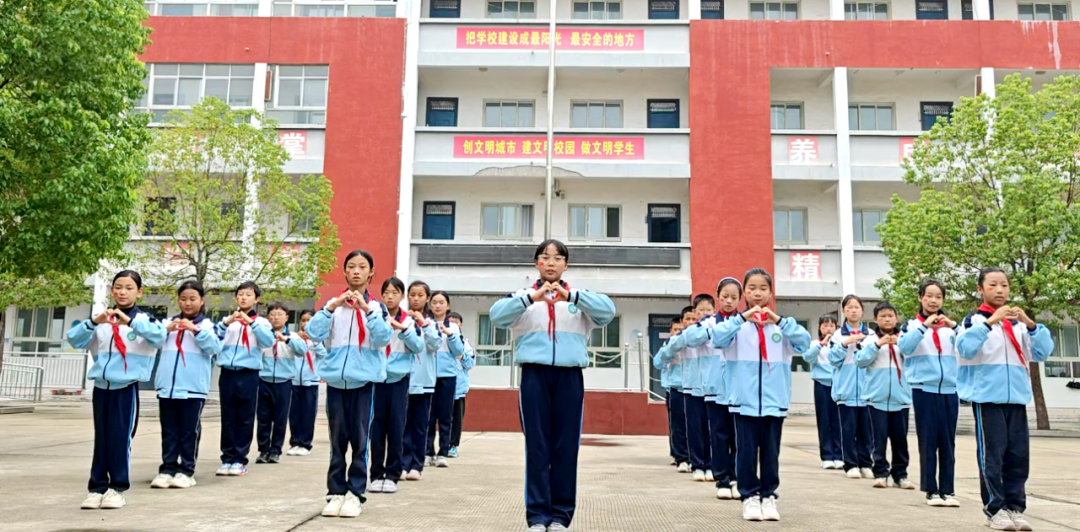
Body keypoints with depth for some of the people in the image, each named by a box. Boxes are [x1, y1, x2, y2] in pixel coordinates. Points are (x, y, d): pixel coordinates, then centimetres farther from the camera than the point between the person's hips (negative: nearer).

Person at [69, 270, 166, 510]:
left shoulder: (144, 320, 0)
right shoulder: (101, 321, 8)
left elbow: (159, 336, -20)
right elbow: (74, 339, -4)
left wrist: (131, 322, -33)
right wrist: (94, 322, -22)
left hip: (127, 386, -3)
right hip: (101, 386, 3)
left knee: (120, 438, -1)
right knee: (101, 438, 8)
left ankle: (117, 487, 9)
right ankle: (97, 487, 14)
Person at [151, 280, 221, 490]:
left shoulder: (207, 324, 3)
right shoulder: (169, 322, 14)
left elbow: (214, 347, -8)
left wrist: (196, 330, -19)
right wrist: (166, 330, -11)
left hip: (193, 388, -3)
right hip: (167, 386, 3)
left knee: (189, 431, 3)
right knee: (169, 431, 9)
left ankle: (186, 470, 9)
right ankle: (167, 469, 15)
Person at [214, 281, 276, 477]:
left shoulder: (261, 321, 7)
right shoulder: (227, 320, 14)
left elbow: (268, 341, -10)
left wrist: (251, 322, -18)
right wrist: (226, 323, -16)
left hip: (248, 374, -2)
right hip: (227, 373, 2)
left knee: (245, 419, 0)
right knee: (228, 418, 4)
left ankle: (240, 460, 6)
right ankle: (227, 458, 11)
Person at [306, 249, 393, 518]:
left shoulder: (377, 307, 4)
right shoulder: (333, 304, 8)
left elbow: (384, 338, -11)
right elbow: (314, 333, -6)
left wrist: (367, 309, -22)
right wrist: (332, 307, -18)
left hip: (363, 379, -1)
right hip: (336, 378, 1)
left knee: (359, 439, -1)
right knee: (337, 440, 5)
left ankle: (355, 493, 7)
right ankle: (336, 492, 13)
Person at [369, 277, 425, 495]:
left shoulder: (409, 321, 6)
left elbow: (419, 347, -6)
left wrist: (403, 329, -20)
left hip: (399, 379, 0)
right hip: (376, 378, 0)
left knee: (396, 426, 2)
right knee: (377, 427, 2)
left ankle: (392, 475, 10)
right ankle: (377, 474, 11)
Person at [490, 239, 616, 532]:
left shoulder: (580, 297, 12)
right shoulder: (523, 295, 10)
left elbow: (608, 311, -8)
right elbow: (497, 315, -9)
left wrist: (571, 296, -22)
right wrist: (531, 297, -24)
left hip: (569, 375, 1)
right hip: (534, 374, -1)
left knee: (566, 445, 3)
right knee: (537, 445, 0)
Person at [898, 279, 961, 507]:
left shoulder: (949, 326, 12)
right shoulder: (912, 325, 3)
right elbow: (904, 347, -16)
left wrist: (954, 325, -18)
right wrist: (924, 325, -21)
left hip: (950, 390, 3)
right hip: (924, 390, -3)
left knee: (948, 442, 5)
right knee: (928, 441, 1)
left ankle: (948, 490, 11)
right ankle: (931, 490, 7)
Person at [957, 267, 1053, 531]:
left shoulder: (1019, 323, 13)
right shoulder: (974, 320, 1)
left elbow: (1042, 352, 3)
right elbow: (966, 348, -16)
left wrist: (1030, 323, -11)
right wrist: (991, 321, -23)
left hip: (1016, 397, 4)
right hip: (987, 396, -4)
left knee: (1018, 454, 4)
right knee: (992, 454, -5)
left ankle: (1015, 507, 12)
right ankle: (994, 509, 2)